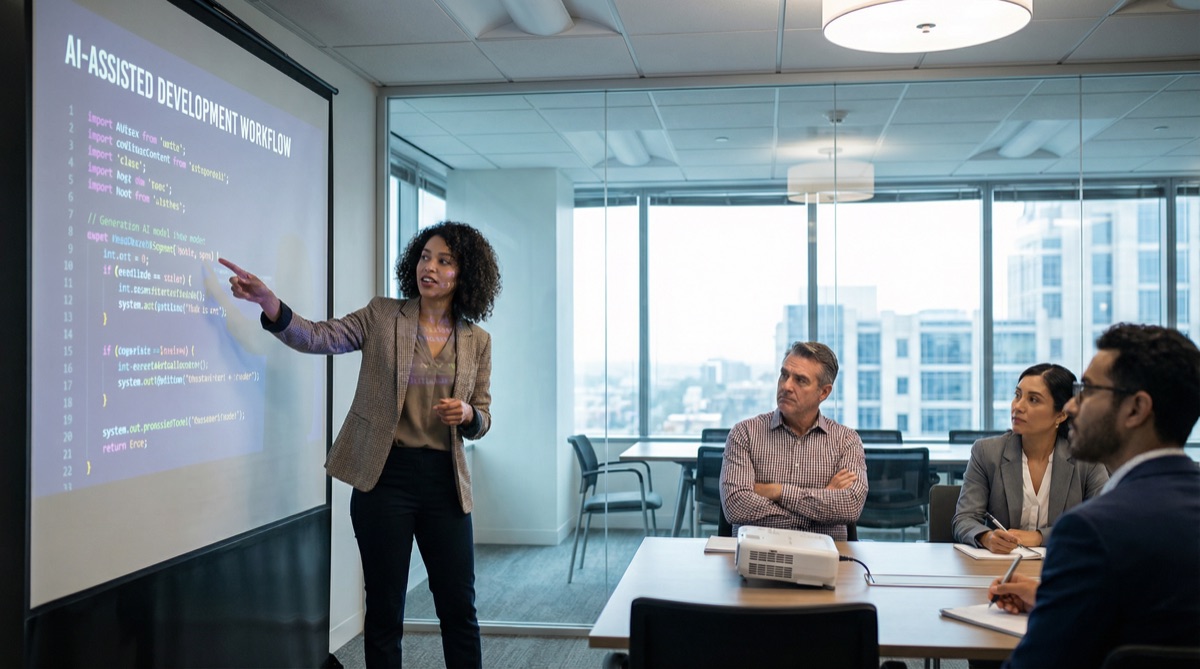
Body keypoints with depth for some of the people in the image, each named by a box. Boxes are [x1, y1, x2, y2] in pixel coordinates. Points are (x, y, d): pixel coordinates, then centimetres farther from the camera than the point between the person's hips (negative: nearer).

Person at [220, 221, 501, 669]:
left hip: (444, 481, 2)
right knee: (384, 609, 8)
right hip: (384, 476, -1)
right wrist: (265, 299, -28)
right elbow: (318, 337, -12)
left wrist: (467, 413, -13)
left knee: (459, 608, 9)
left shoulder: (478, 341, 5)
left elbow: (482, 420, 10)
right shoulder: (382, 316, 2)